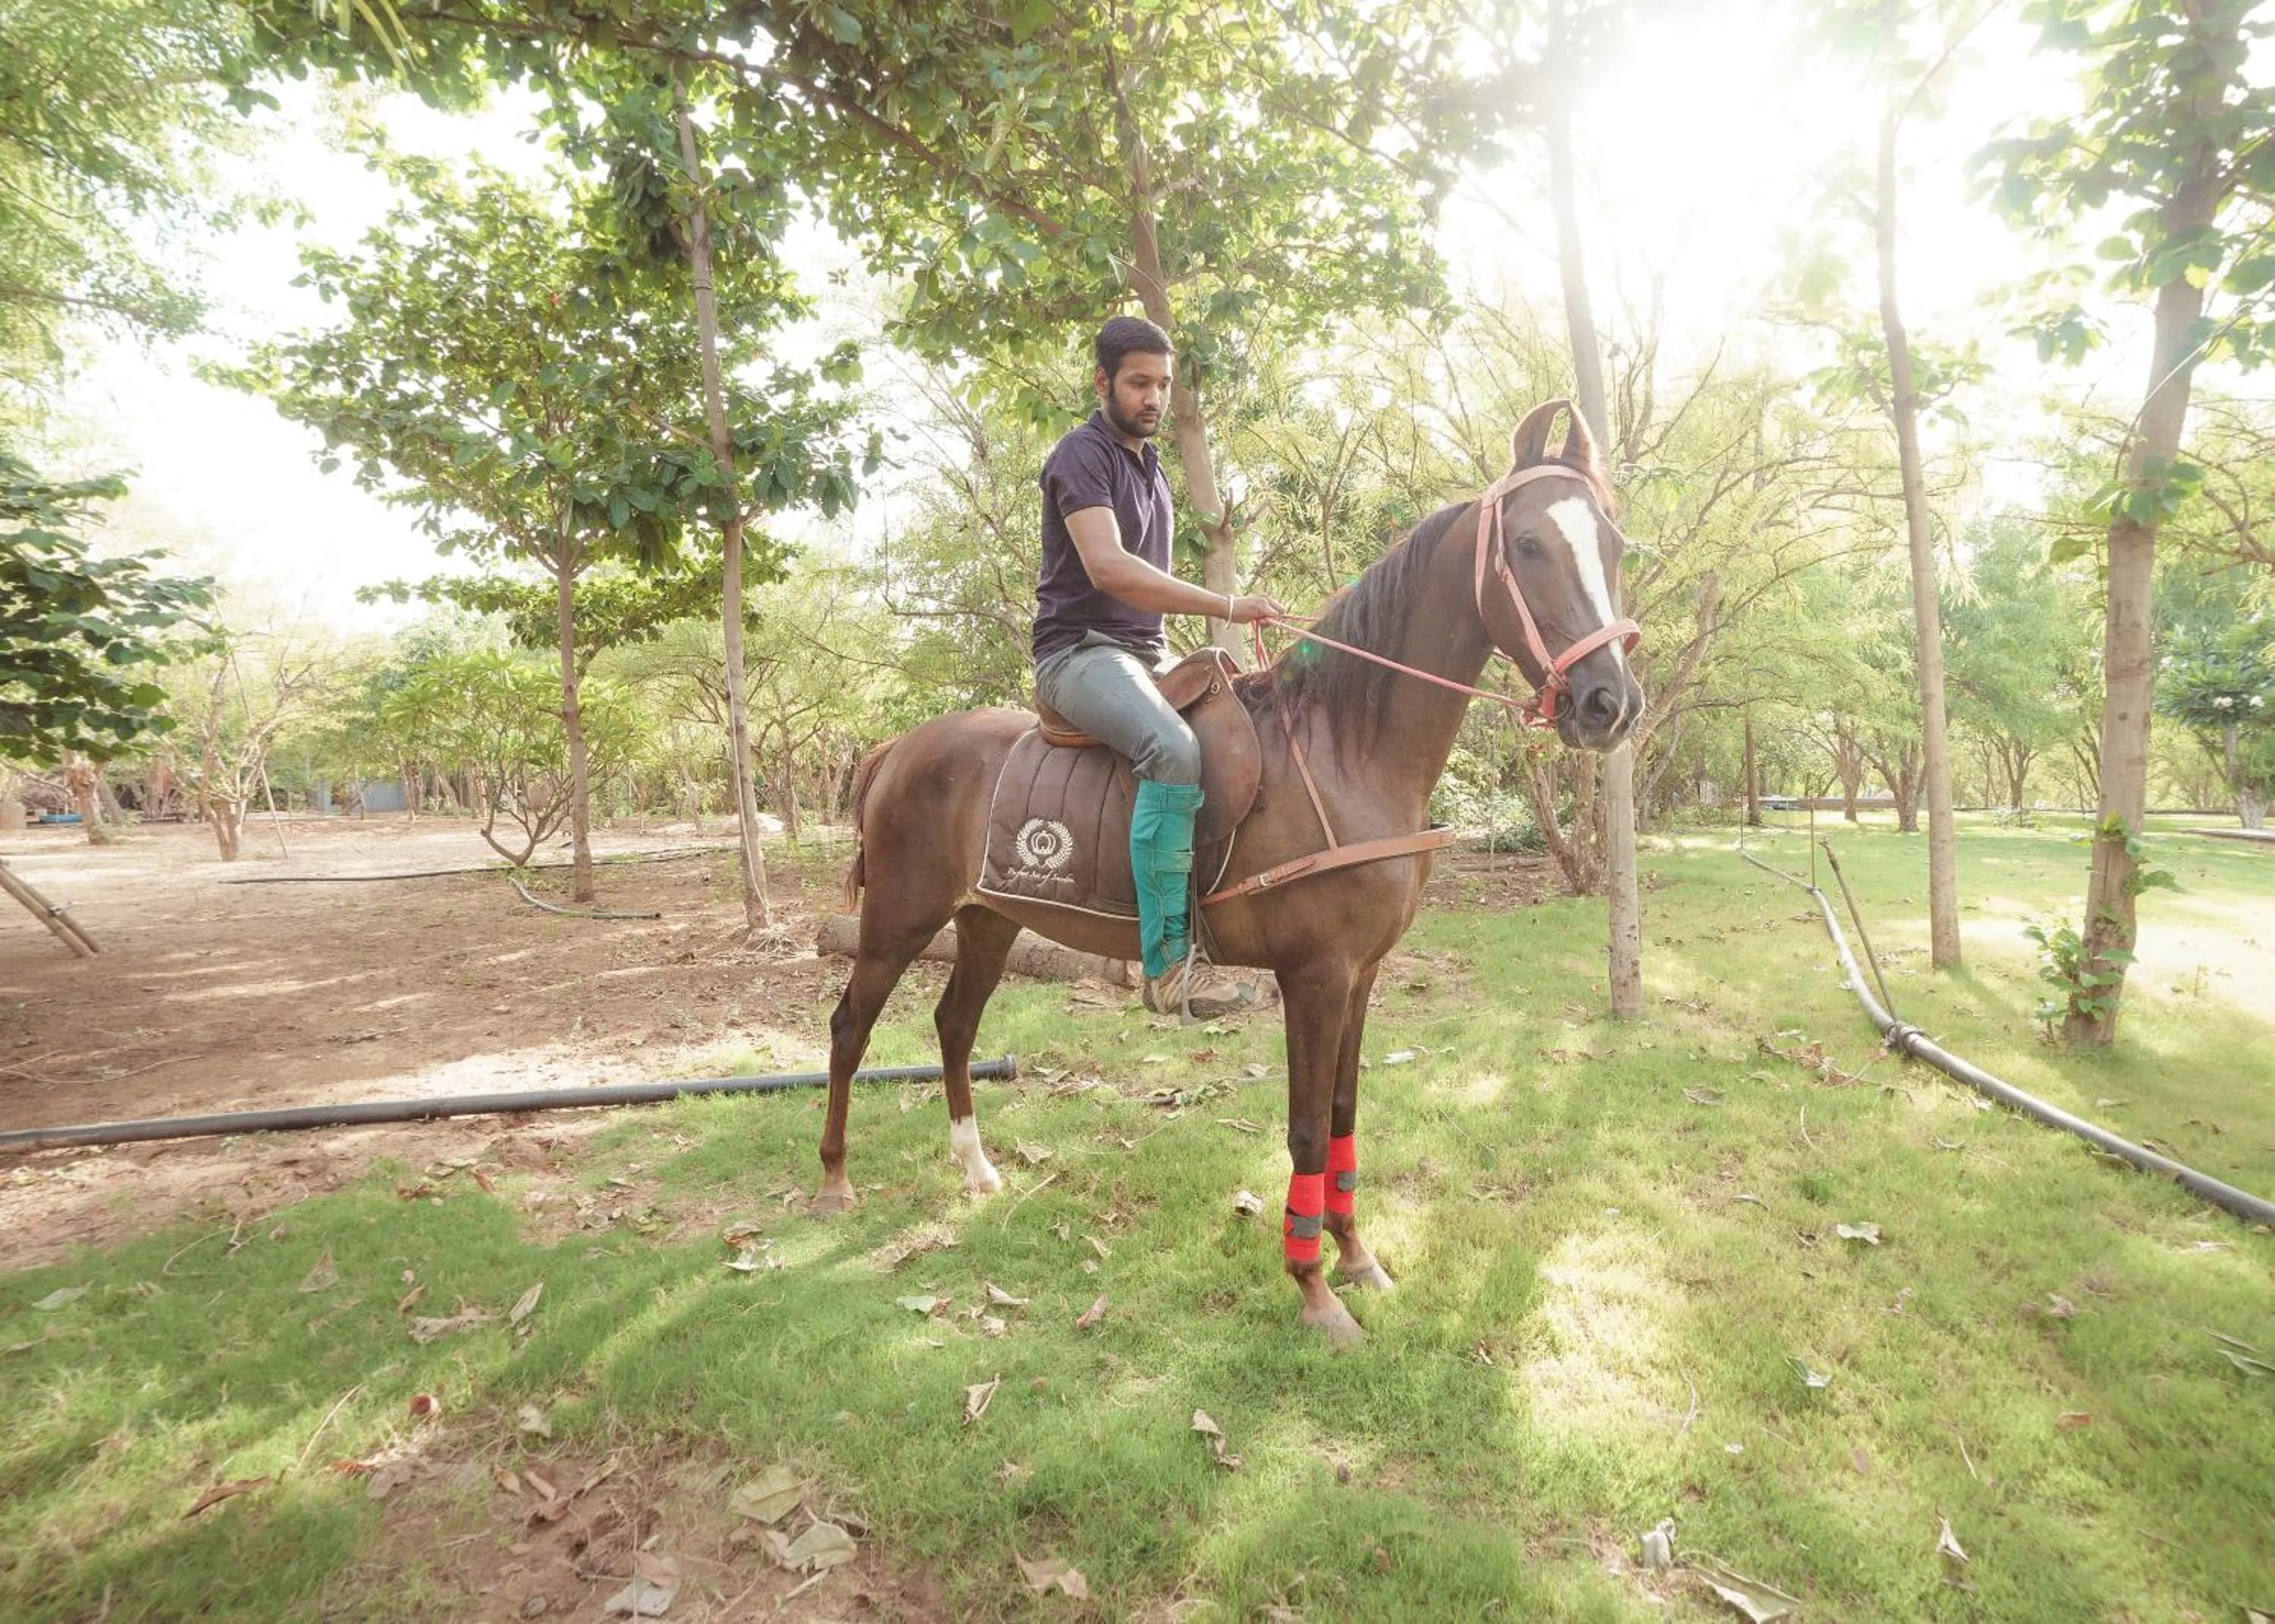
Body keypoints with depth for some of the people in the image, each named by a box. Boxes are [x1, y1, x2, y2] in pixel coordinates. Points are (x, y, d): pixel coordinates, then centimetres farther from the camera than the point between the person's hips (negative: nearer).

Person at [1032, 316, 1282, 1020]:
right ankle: (1169, 961, -31)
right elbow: (1108, 568, -24)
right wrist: (1226, 606, -27)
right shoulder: (1082, 455, -8)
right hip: (1082, 652, -9)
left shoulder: (1153, 469, 21)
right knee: (1175, 752, -35)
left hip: (1145, 657, 9)